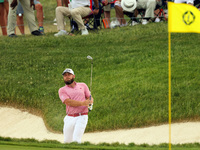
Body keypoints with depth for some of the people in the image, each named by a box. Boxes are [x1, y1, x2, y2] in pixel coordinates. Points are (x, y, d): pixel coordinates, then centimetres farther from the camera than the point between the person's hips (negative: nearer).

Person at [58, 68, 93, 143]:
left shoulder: (83, 86, 13)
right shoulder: (62, 90, 6)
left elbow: (90, 98, 14)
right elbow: (68, 102, -9)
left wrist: (90, 101, -12)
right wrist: (82, 103, -20)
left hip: (81, 117, -1)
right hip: (69, 118, 1)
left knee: (76, 140, -17)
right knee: (67, 141, 4)